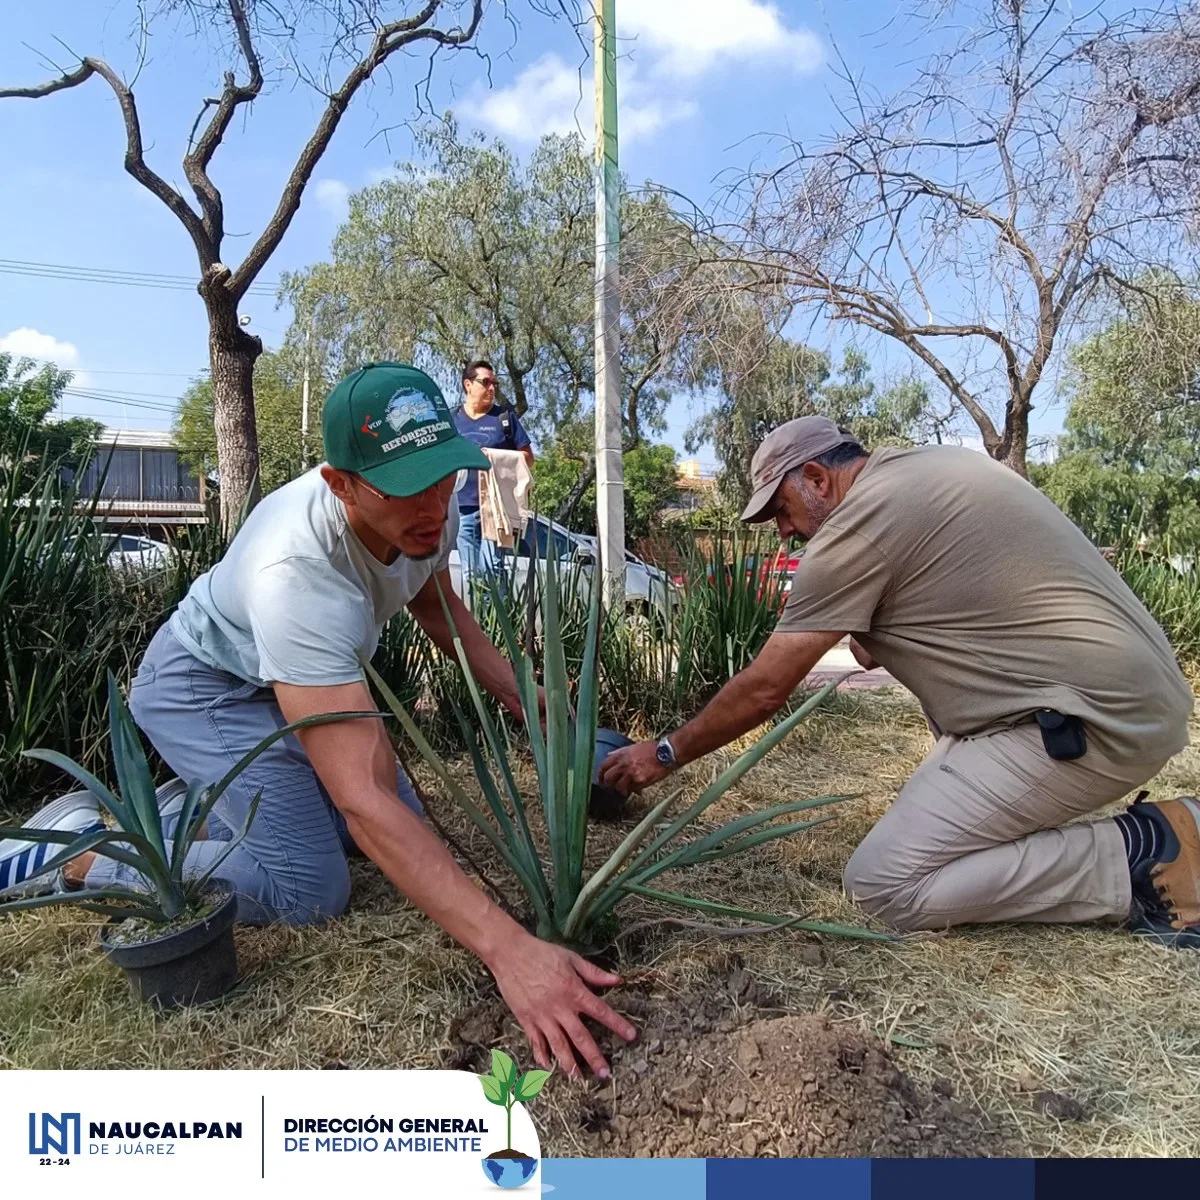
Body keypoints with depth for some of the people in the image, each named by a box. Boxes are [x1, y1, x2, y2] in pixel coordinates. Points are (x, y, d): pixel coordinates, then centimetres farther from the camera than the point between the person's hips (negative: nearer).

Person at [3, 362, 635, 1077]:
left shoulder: (427, 509, -20)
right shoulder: (297, 573, -43)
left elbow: (437, 606, 4)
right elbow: (362, 797, -48)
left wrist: (523, 696, -7)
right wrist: (507, 948, -52)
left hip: (302, 677, 7)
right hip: (206, 690, -7)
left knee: (403, 829, 9)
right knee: (309, 890, -16)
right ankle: (79, 854, 3)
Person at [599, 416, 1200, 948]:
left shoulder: (857, 527, -13)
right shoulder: (937, 461, 14)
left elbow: (764, 689, -9)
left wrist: (665, 754, 4)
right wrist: (879, 632, 9)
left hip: (1100, 721, -10)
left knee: (883, 884, -9)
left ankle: (1140, 855, -6)